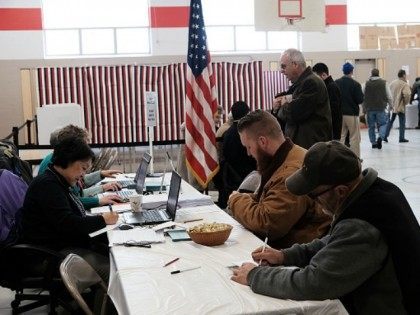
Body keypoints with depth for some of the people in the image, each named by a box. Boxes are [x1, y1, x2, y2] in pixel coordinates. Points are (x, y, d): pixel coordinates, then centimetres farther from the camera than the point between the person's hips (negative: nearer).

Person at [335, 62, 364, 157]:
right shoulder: (355, 84, -12)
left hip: (339, 113, 4)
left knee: (340, 137, 10)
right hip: (352, 114, -4)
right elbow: (360, 100, -11)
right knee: (354, 138, 3)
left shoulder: (336, 83, -1)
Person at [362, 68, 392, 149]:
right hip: (381, 108, -1)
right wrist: (390, 105, 19)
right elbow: (389, 96, 2)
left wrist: (364, 109, 15)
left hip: (369, 109, 1)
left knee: (371, 126, 10)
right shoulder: (384, 83, 2)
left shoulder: (366, 84, 3)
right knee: (383, 124, 9)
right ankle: (380, 137, -16)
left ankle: (373, 143, 11)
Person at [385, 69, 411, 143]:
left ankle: (385, 136, 9)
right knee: (402, 122, 5)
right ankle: (402, 138, 8)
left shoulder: (392, 83, 8)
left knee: (390, 121, 14)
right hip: (400, 106, -6)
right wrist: (406, 102, -8)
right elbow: (407, 94, -26)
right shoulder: (405, 84, -14)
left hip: (392, 106, 6)